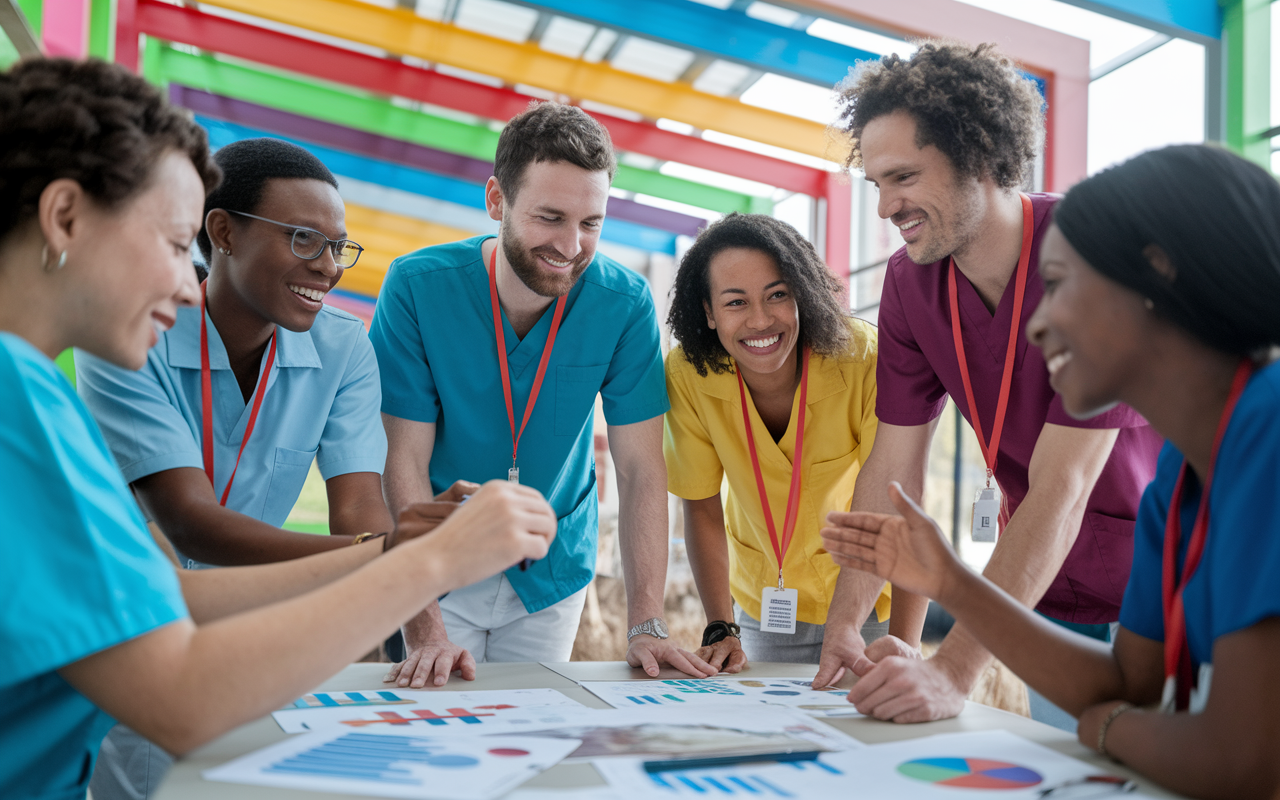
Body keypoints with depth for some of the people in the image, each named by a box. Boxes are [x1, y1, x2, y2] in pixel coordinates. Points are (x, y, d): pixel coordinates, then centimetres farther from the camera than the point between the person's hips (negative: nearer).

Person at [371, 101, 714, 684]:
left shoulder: (625, 303, -16)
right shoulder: (417, 286, -19)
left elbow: (641, 468, -13)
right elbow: (404, 460, -20)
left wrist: (646, 626, -20)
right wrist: (425, 630, -27)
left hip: (552, 570, 2)